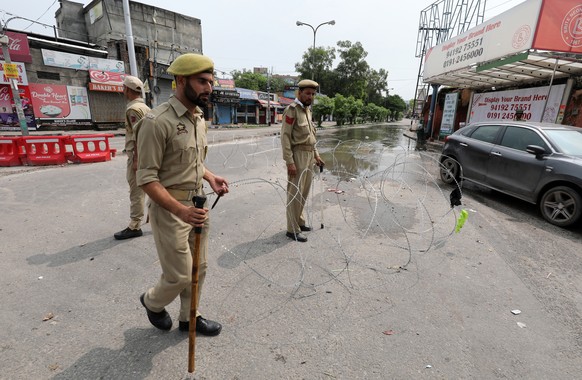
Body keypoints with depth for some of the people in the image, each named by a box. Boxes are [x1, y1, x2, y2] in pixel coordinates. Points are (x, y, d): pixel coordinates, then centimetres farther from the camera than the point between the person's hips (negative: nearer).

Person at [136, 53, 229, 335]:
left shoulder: (200, 119, 8)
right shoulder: (157, 121, -18)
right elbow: (146, 178, -18)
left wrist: (210, 177, 1)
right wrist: (180, 210, -29)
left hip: (197, 205, 8)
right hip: (169, 208, -7)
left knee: (199, 269, 16)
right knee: (179, 275, 4)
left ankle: (189, 318, 39)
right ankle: (152, 302, 39)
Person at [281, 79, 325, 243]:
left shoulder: (307, 110, 16)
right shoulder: (292, 109, -10)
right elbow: (285, 137, -16)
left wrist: (316, 155, 18)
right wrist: (289, 162, -21)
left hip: (309, 155, 9)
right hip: (297, 155, -9)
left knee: (304, 192, 15)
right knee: (295, 193, -3)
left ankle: (299, 221, 29)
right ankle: (293, 229, 7)